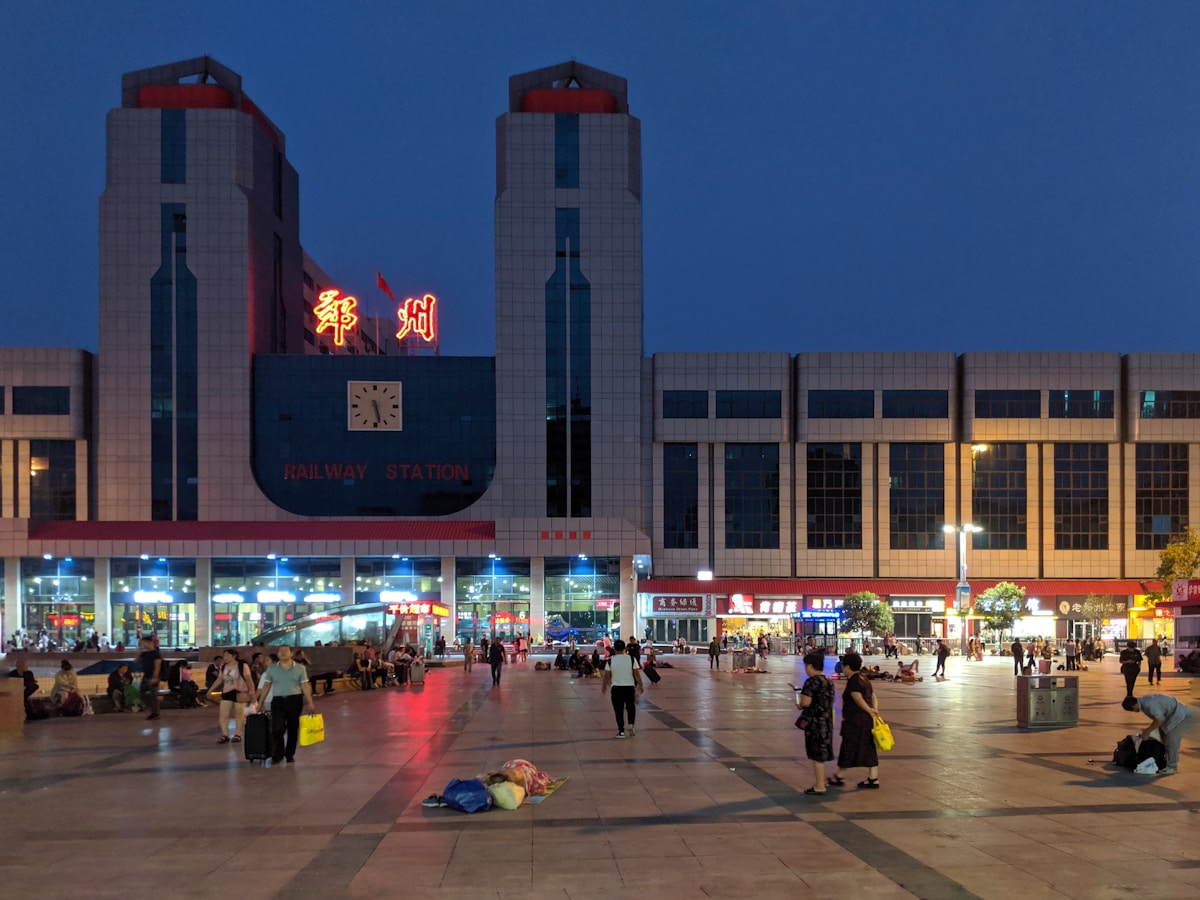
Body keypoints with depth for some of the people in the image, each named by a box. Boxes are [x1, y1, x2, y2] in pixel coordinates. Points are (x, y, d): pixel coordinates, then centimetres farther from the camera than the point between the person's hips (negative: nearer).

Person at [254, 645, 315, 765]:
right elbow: (266, 686, 9)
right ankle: (276, 755, -2)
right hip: (278, 701, 0)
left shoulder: (300, 668, 2)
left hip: (295, 700, 0)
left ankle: (290, 754, 18)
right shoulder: (271, 668, 5)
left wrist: (310, 703, -6)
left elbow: (305, 686, 0)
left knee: (293, 729, 6)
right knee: (277, 729, -9)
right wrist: (260, 703, 6)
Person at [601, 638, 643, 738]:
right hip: (629, 687, 1)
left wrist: (604, 686, 14)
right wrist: (640, 685, 7)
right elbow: (637, 674, -5)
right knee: (631, 706, 20)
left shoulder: (611, 661, -6)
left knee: (619, 710, 7)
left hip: (616, 688, -1)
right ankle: (631, 725, 3)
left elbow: (607, 676, -2)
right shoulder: (631, 659, -6)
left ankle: (621, 731, 6)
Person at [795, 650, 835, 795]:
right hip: (826, 721, 9)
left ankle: (819, 786, 4)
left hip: (815, 722, -9)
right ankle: (821, 782, 27)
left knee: (816, 755, -1)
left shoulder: (811, 682, -17)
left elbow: (806, 702, -23)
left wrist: (799, 704, -1)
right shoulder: (829, 682, 10)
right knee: (820, 754, 19)